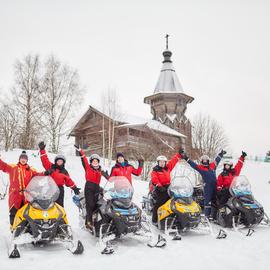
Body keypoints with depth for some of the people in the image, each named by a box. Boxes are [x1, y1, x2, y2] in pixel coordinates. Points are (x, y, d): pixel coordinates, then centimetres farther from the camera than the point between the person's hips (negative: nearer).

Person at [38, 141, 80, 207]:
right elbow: (45, 160, -4)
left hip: (59, 189, 1)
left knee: (59, 204, 0)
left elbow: (69, 181, 14)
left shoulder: (64, 172, 11)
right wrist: (42, 150, -15)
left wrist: (74, 187, 5)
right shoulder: (51, 166, 6)